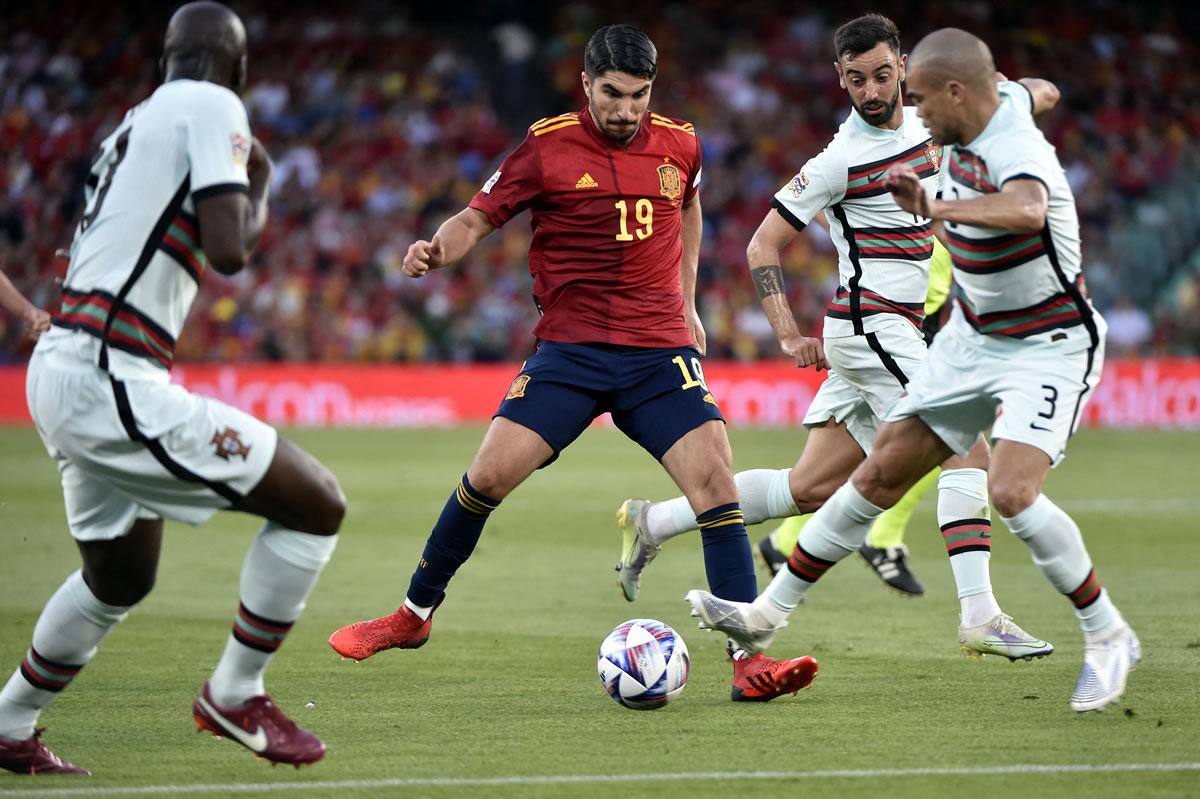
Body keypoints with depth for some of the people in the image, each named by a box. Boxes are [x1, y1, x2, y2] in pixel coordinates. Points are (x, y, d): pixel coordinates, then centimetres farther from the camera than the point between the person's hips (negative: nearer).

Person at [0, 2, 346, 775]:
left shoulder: (137, 122, 19)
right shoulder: (213, 108, -6)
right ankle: (235, 695, 7)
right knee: (317, 503, -2)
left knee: (120, 577, 29)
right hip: (111, 382, -9)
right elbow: (230, 250, -16)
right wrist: (261, 183, 3)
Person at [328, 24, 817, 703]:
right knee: (489, 474, -10)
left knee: (715, 478, -15)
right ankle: (414, 615, 13)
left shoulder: (679, 145, 5)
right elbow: (478, 219, 1)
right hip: (570, 347, -2)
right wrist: (436, 251, -21)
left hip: (660, 349, 2)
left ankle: (749, 660, -13)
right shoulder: (548, 147, -4)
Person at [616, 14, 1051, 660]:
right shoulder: (841, 159, -12)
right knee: (968, 454, -15)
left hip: (894, 331, 8)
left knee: (810, 488, 9)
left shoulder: (922, 127, 9)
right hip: (872, 327, -8)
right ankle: (979, 618, -16)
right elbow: (763, 245, -8)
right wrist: (788, 333, -15)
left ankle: (653, 522, 17)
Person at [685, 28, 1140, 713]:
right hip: (974, 339, 9)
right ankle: (769, 614, 12)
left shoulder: (1017, 153, -31)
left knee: (1013, 493, -25)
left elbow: (1028, 209, -57)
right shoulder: (1002, 99, -6)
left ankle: (1109, 638, -6)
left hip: (1049, 347, -8)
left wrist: (936, 209, -67)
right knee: (881, 475, 6)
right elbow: (1037, 90, 20)